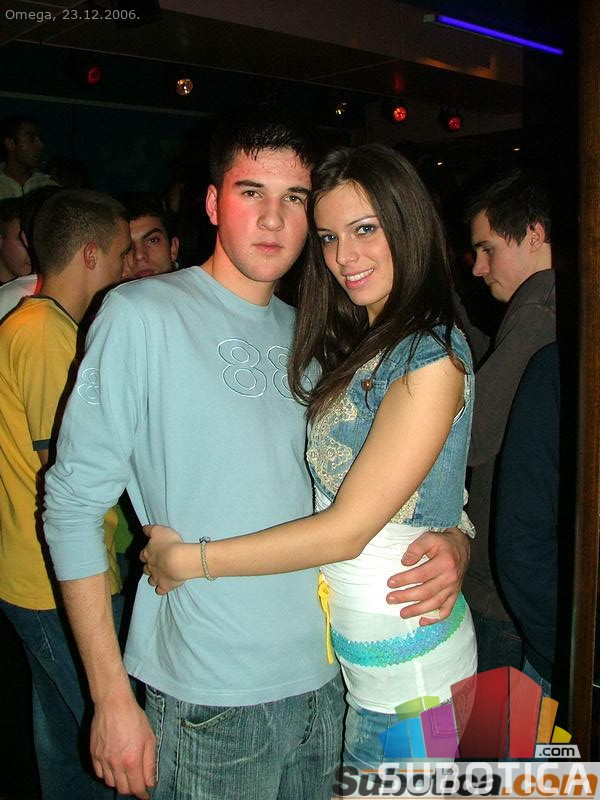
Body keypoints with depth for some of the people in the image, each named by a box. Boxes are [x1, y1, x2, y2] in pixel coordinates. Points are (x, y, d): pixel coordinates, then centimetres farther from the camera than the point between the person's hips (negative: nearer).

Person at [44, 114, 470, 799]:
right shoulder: (141, 315, -10)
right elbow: (74, 502, -11)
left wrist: (453, 541, -7)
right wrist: (111, 697, -12)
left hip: (325, 683, 5)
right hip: (208, 703, -5)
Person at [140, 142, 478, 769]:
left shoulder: (431, 358, -19)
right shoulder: (357, 346, 8)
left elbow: (346, 529, -21)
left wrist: (187, 559, -14)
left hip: (402, 666, -7)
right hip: (347, 646, 7)